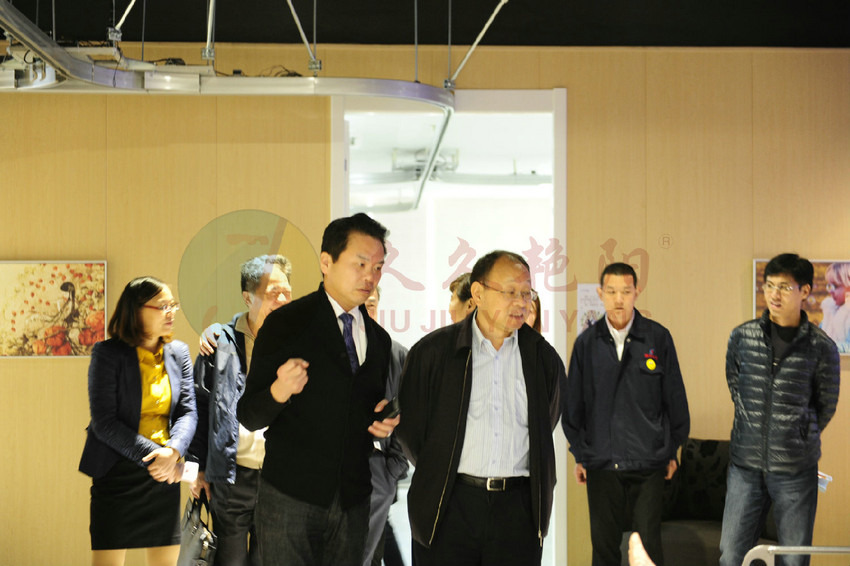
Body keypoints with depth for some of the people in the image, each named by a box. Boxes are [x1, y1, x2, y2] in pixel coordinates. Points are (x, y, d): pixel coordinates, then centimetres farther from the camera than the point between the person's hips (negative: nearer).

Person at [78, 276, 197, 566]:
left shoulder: (179, 353, 9)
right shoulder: (107, 354, -5)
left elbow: (187, 411, 3)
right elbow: (104, 422, -11)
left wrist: (173, 450, -17)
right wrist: (151, 455, -18)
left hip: (164, 475, 5)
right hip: (118, 473, -5)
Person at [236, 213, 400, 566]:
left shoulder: (378, 339, 12)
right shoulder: (286, 323, -5)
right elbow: (248, 416, -6)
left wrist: (383, 423, -1)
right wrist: (279, 392, -27)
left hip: (353, 499, 5)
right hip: (290, 497, -5)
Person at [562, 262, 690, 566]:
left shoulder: (658, 338, 0)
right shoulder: (586, 343, 4)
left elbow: (675, 397, 6)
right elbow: (573, 403, 11)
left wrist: (672, 450, 7)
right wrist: (579, 455, 10)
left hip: (648, 461, -1)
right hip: (601, 461, 2)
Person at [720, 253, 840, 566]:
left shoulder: (821, 347, -6)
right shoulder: (742, 337, 1)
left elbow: (826, 405, 5)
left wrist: (799, 440, 10)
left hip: (795, 470, -2)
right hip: (745, 464, 2)